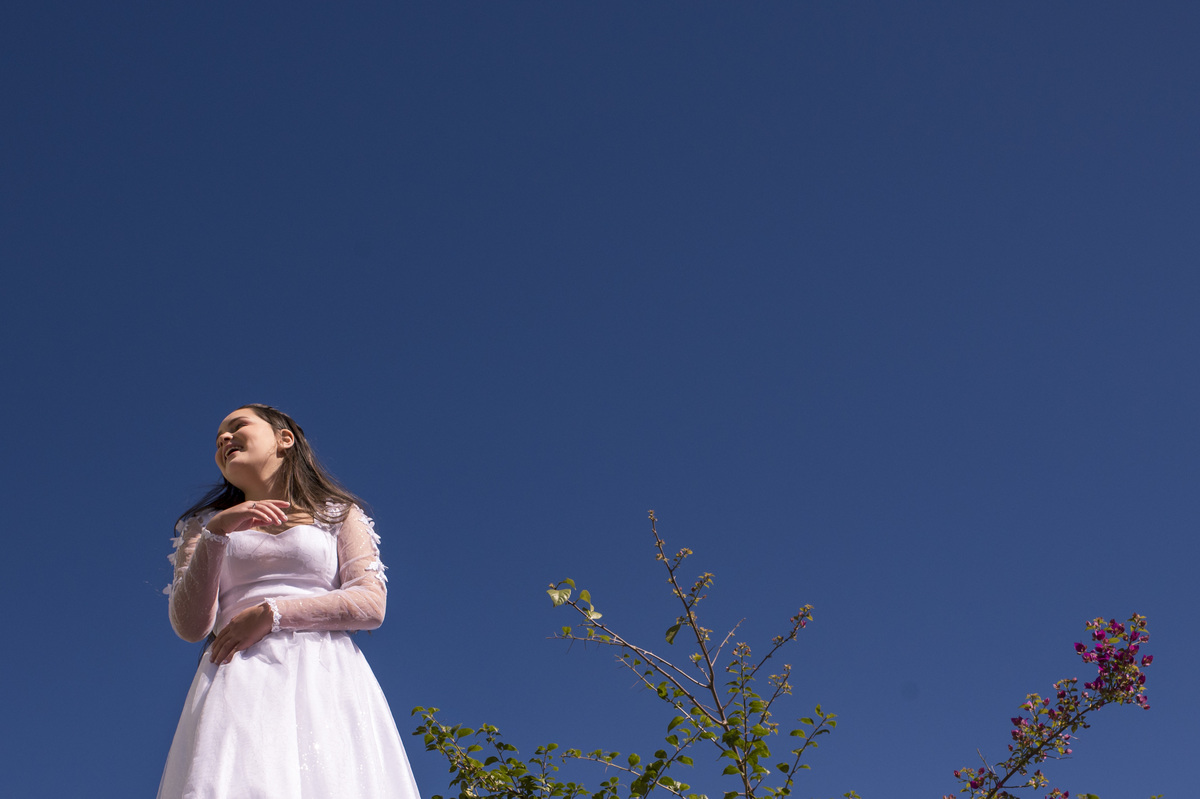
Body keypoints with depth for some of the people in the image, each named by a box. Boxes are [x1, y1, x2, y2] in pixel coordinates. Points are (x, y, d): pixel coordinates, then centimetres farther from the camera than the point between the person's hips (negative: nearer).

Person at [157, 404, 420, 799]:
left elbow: (371, 604, 5)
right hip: (239, 681, 1)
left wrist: (272, 613, -4)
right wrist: (216, 533, -3)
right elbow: (190, 625, 8)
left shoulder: (340, 514, 20)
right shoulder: (204, 524, 24)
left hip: (326, 678, -1)